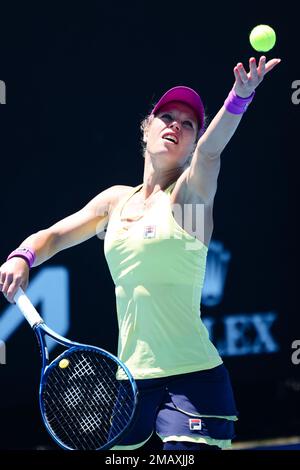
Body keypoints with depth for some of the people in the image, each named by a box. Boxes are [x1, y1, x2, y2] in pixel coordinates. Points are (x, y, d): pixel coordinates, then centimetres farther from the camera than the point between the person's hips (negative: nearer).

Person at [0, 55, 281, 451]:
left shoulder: (190, 193, -3)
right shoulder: (117, 200, 13)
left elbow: (210, 149, -22)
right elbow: (53, 237, 20)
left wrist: (240, 97, -43)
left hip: (192, 378, -5)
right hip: (129, 379, 6)